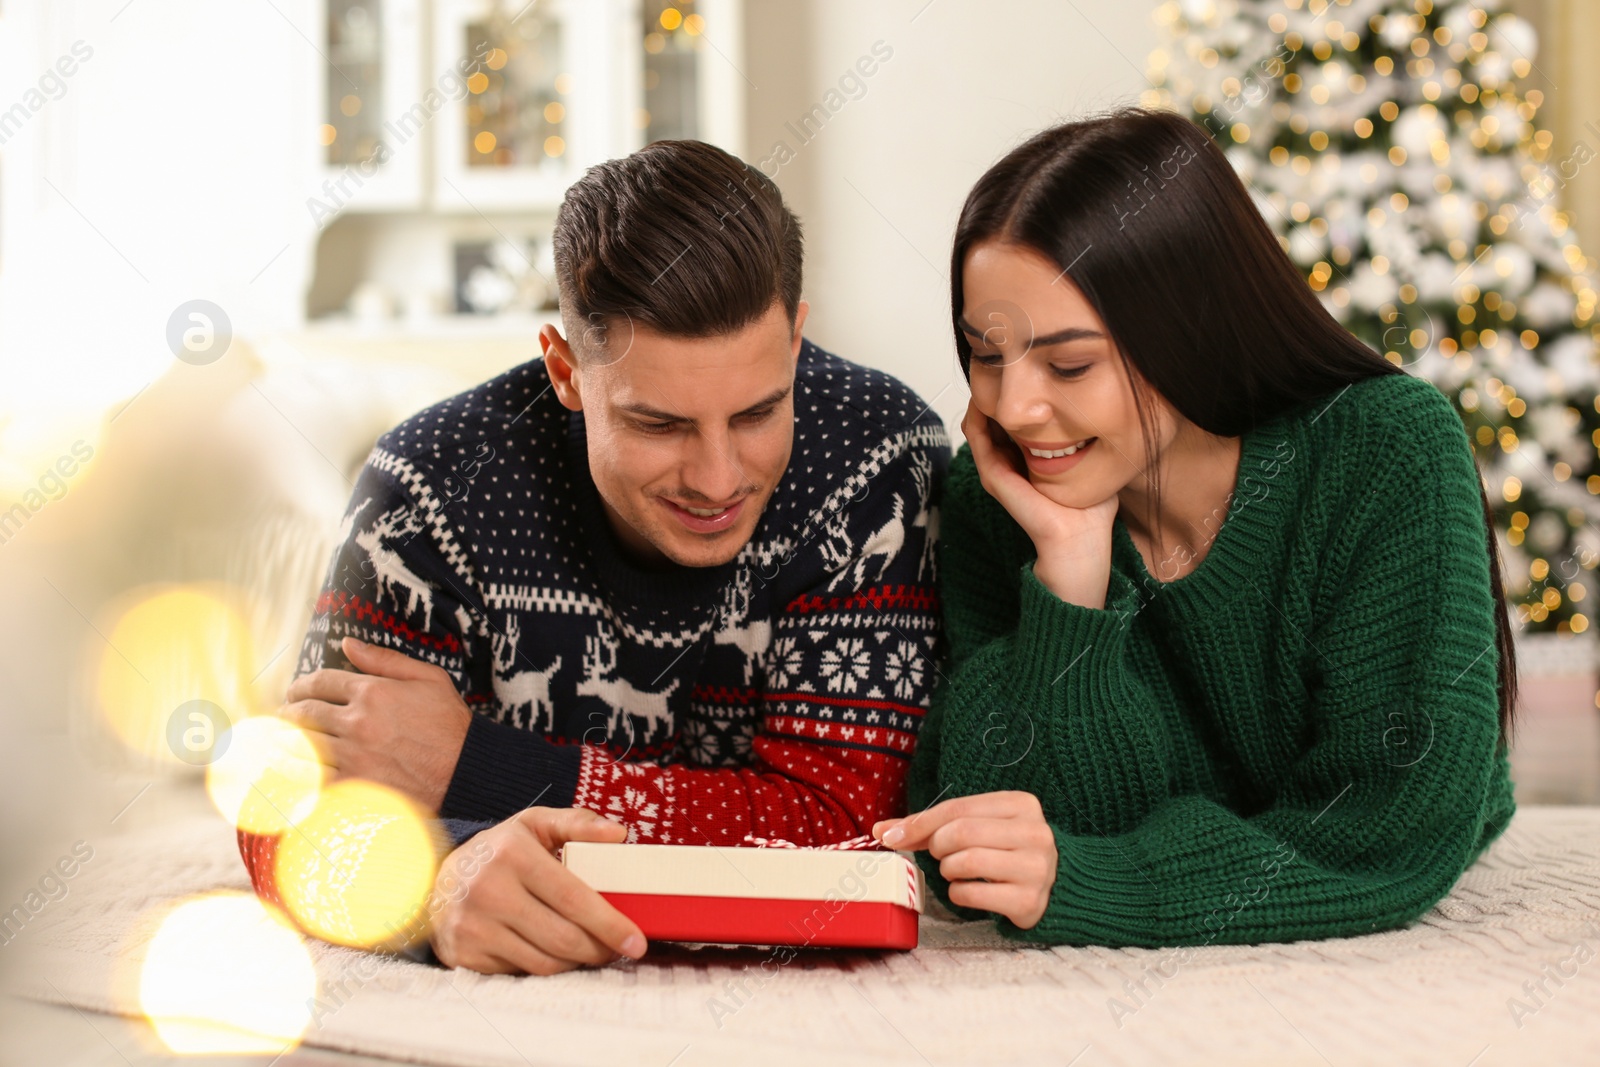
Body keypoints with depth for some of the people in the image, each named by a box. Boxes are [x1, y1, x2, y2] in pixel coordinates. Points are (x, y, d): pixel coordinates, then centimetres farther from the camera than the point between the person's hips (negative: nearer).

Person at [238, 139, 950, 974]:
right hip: (501, 999, 1)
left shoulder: (880, 461, -15)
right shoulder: (435, 491, -15)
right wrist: (441, 882, -39)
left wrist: (469, 765, -22)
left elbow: (834, 821, -18)